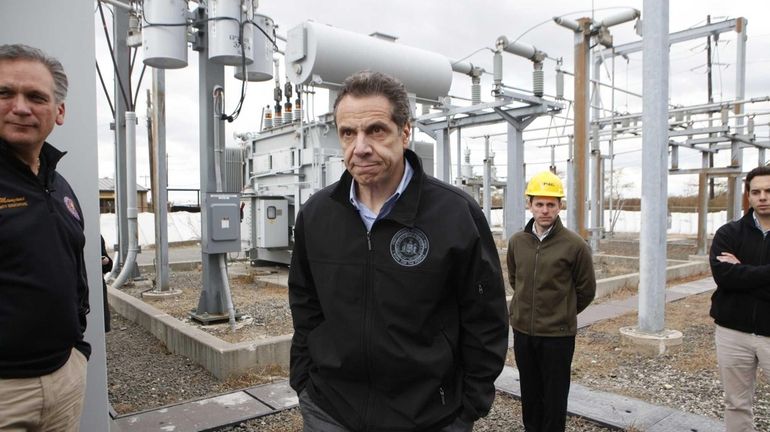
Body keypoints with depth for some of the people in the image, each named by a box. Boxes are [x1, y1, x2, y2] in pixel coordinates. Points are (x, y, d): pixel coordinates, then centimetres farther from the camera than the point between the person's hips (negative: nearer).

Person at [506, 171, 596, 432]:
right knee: (529, 391, 18)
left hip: (558, 334, -4)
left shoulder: (574, 245, -11)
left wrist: (563, 314, 9)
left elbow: (586, 290, 0)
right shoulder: (517, 242, 0)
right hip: (522, 330, 4)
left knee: (555, 394, 9)